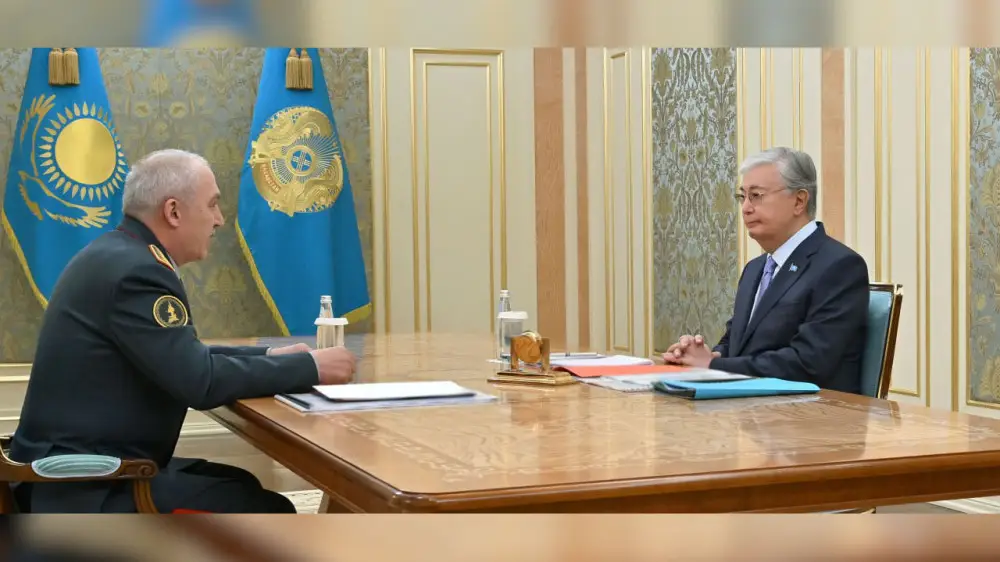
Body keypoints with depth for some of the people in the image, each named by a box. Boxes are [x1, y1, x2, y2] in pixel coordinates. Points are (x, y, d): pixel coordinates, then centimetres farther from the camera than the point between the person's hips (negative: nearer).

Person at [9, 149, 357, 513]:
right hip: (86, 488, -10)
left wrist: (271, 357, 8)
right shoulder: (135, 270, -21)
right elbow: (202, 381, -24)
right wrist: (309, 367, -14)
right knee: (270, 513, -5)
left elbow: (187, 359, 17)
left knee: (241, 486, 19)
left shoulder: (119, 255, 10)